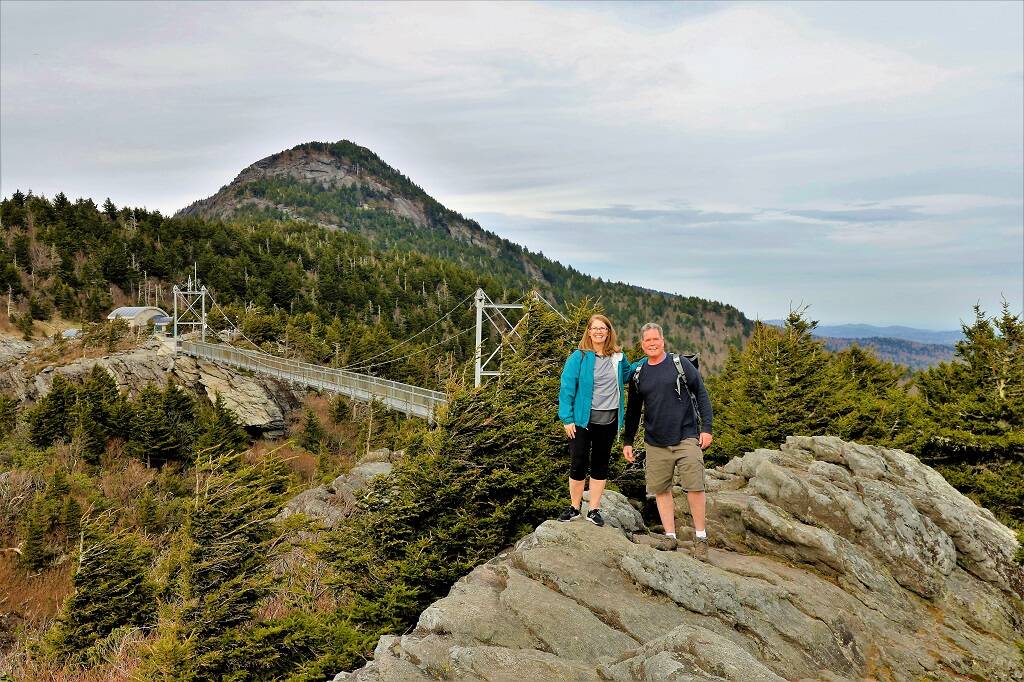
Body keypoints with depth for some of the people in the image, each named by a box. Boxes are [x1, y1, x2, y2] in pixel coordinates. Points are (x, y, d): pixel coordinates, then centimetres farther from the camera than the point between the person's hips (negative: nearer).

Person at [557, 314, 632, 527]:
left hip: (609, 420, 4)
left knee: (600, 465, 10)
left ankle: (594, 510, 20)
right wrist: (567, 418, -13)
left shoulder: (618, 357, 6)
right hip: (582, 420, -3)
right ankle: (574, 507, 18)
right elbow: (567, 388, -8)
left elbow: (628, 373, 25)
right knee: (578, 464, 2)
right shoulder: (578, 357, -7)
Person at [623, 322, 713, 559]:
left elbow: (701, 394, 1)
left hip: (686, 438, -3)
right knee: (661, 489, 5)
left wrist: (706, 428, -6)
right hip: (655, 443, 3)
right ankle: (670, 536, 15)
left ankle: (700, 537, 7)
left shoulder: (680, 363, 0)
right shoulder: (638, 373, 8)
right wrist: (627, 441, 14)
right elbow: (633, 410, 16)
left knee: (694, 487, -6)